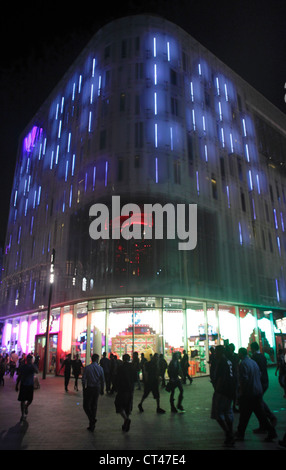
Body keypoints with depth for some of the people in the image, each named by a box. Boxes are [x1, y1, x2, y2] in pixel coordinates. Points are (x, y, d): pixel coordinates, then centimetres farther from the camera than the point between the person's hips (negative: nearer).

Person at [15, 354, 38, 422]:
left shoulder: (33, 366, -6)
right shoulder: (22, 366, -3)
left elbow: (36, 372, -27)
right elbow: (19, 376, 6)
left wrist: (32, 364, -37)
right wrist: (17, 385, 5)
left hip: (30, 385, 0)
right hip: (23, 385, 0)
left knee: (30, 400, 6)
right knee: (22, 400, 0)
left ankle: (26, 407, 39)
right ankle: (22, 415, 13)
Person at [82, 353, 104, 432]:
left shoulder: (87, 368, -7)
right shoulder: (100, 368, -2)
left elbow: (83, 379, -5)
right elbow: (102, 380, 1)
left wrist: (83, 389, 6)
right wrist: (102, 390, 11)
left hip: (89, 388, -3)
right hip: (97, 389, 3)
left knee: (86, 405, 8)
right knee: (94, 406, 14)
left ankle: (92, 419, -11)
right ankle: (92, 425, 20)